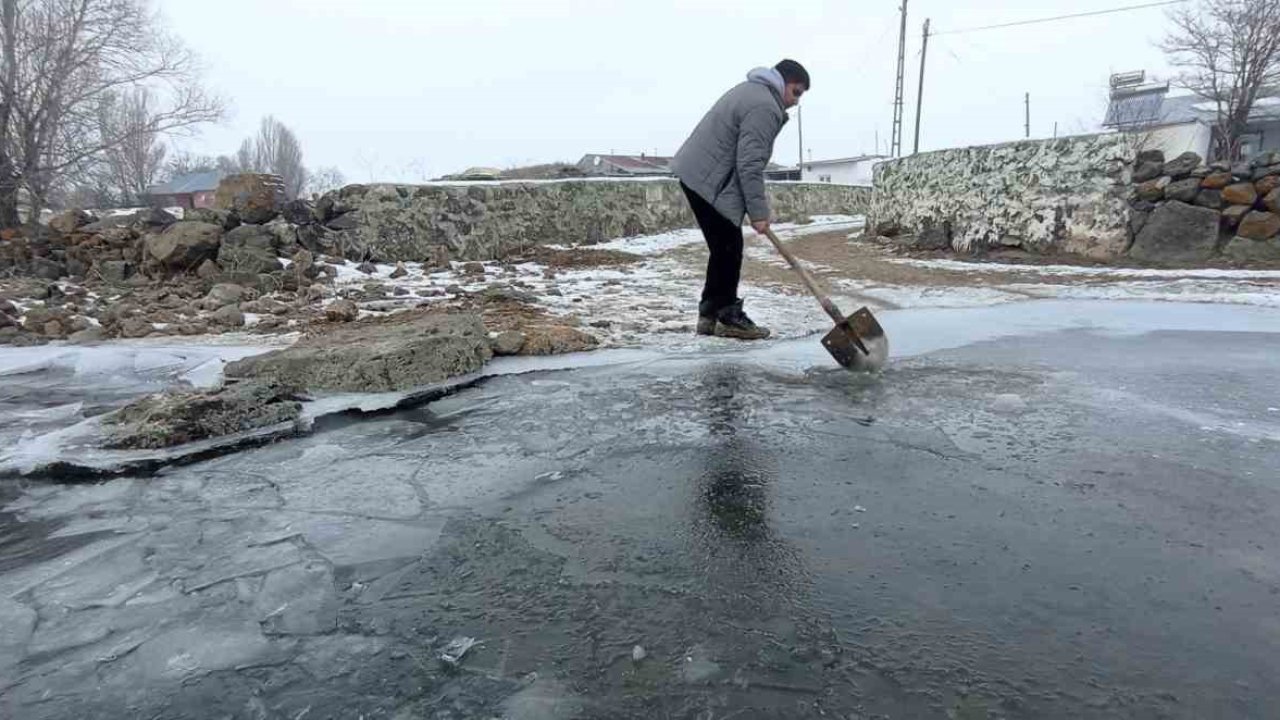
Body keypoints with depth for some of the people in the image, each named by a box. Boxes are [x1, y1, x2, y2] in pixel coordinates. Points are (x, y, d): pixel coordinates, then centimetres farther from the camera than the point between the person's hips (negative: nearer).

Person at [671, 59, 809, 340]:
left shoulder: (751, 90, 21)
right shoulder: (764, 106, -14)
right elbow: (750, 164, -20)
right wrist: (758, 212, -17)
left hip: (697, 174, 11)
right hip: (708, 181, -11)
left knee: (723, 248, 11)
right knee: (728, 249, -6)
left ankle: (710, 314, 14)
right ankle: (728, 317, 0)